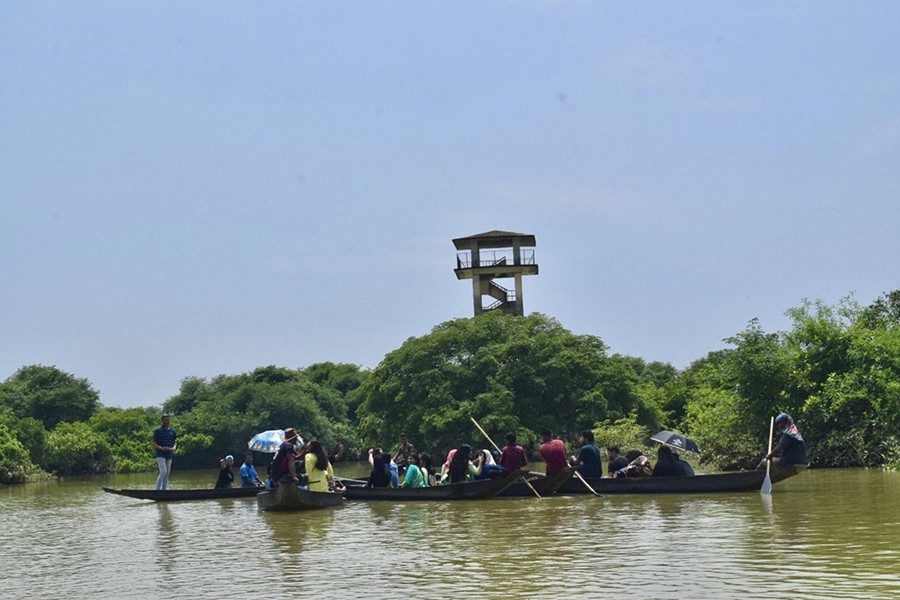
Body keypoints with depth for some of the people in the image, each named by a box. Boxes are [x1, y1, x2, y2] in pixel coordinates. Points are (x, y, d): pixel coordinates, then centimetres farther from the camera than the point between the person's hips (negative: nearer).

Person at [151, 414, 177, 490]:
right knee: (163, 472, -19)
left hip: (169, 455, 6)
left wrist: (174, 447, -5)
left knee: (167, 474, 8)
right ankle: (158, 490, -15)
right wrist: (161, 448, -20)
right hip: (160, 455, -6)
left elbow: (175, 442, 18)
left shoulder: (172, 431, 10)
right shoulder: (158, 430, -4)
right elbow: (152, 442, -6)